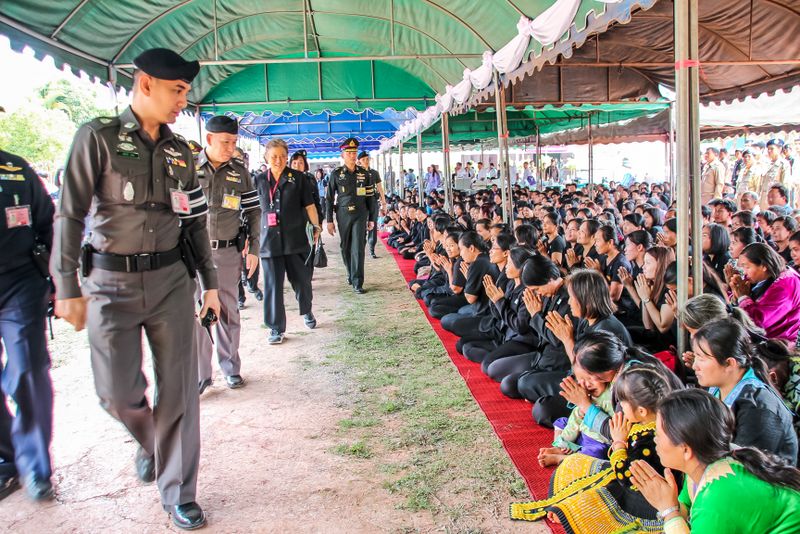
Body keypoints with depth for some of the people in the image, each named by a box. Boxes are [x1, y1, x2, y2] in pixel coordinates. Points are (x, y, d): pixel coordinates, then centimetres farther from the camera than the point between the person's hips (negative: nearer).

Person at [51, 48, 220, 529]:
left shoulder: (180, 151, 9)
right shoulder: (98, 137, -3)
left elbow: (196, 221, 13)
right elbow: (70, 214, -6)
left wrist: (210, 282, 11)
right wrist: (67, 288, -10)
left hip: (171, 280, 3)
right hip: (111, 282, -3)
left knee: (179, 389, 3)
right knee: (118, 391, 1)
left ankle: (178, 493, 18)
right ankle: (151, 443, 36)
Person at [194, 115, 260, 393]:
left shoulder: (239, 172, 4)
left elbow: (253, 212, 8)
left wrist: (253, 248, 2)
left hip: (228, 252, 1)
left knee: (228, 312, 10)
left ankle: (230, 367, 23)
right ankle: (199, 374, 11)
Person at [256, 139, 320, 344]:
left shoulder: (298, 178, 2)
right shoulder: (259, 180, 6)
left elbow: (309, 205, 6)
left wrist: (316, 227, 2)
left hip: (295, 238, -1)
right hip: (269, 240, 1)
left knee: (301, 279, 10)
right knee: (273, 285, 2)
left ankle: (307, 312, 38)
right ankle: (276, 328, 12)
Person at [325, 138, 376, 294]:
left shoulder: (364, 174, 4)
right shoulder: (336, 174, 1)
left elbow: (370, 197, 8)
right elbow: (329, 198, 3)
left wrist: (372, 219, 6)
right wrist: (329, 221, -1)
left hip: (360, 215, -1)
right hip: (343, 215, 1)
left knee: (358, 248, -8)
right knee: (346, 248, 10)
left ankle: (357, 283, -6)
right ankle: (350, 274, 32)